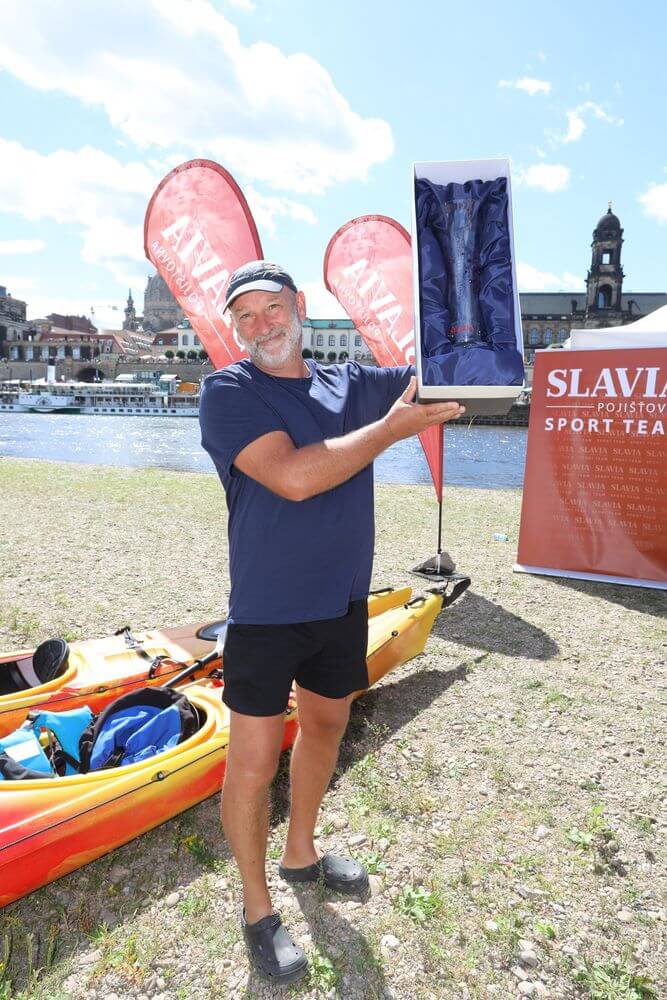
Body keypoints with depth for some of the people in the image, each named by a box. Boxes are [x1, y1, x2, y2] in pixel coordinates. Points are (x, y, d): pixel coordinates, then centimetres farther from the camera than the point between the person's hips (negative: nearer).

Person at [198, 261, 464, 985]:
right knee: (255, 759, 2)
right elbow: (293, 477, -26)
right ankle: (257, 906, 28)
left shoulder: (353, 385, 5)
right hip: (266, 611, -6)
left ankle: (300, 853, 46)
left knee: (326, 724, 20)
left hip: (343, 601, 6)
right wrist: (391, 428, -19)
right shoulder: (227, 392, -12)